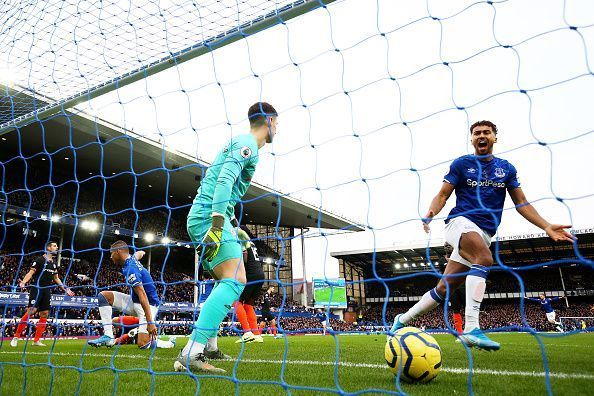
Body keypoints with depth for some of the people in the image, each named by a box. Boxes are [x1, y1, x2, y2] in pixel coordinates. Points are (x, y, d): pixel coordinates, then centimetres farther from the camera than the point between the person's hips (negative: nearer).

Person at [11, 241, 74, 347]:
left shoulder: (54, 263, 17)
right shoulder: (39, 260, -2)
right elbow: (31, 273, -8)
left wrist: (65, 289, 18)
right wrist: (23, 282, -26)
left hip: (47, 291, 6)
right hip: (37, 289, -6)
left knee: (45, 314, 2)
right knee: (31, 311, -15)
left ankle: (36, 340, 7)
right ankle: (16, 337, -1)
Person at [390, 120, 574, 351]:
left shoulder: (507, 168, 16)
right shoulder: (461, 164, 6)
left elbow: (521, 203, 17)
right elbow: (443, 195, 1)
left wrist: (547, 227, 6)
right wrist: (430, 213, -20)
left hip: (484, 235, 4)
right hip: (461, 222, -4)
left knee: (444, 288, -2)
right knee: (484, 259, -35)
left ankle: (403, 319, 13)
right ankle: (471, 328, -38)